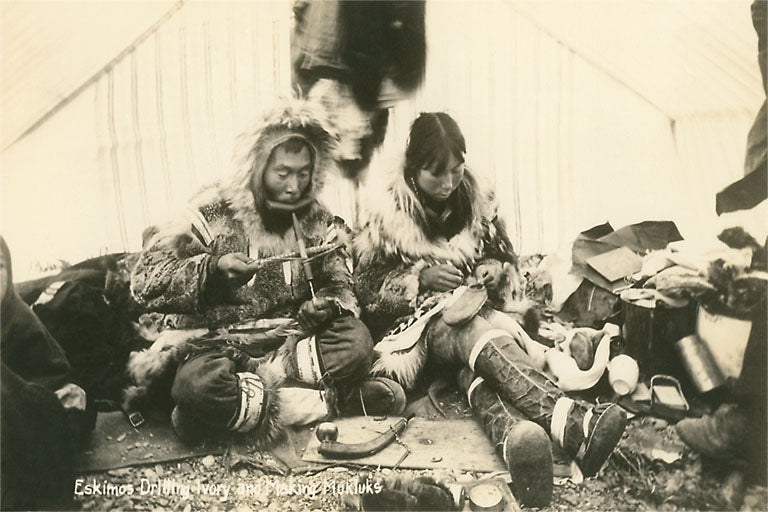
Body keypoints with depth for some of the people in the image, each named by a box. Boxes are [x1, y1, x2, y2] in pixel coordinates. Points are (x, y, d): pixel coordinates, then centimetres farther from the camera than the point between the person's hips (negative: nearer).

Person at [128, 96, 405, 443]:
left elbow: (341, 290, 13)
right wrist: (213, 268, -23)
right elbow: (145, 282, -7)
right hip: (217, 345, -2)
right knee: (198, 382, -38)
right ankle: (329, 400, -24)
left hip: (291, 342, 3)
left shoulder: (319, 224, 7)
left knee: (356, 340, -25)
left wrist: (325, 307, -12)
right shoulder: (213, 214, -4)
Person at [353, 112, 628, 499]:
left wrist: (494, 270, -8)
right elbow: (368, 287, -2)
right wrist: (420, 277, -17)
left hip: (473, 310, 4)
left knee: (479, 354, -35)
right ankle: (572, 426, -59)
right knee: (480, 332, -37)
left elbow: (507, 261, 16)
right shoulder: (384, 209, -4)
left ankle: (512, 433, -62)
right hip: (415, 320, -4)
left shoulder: (477, 199, 6)